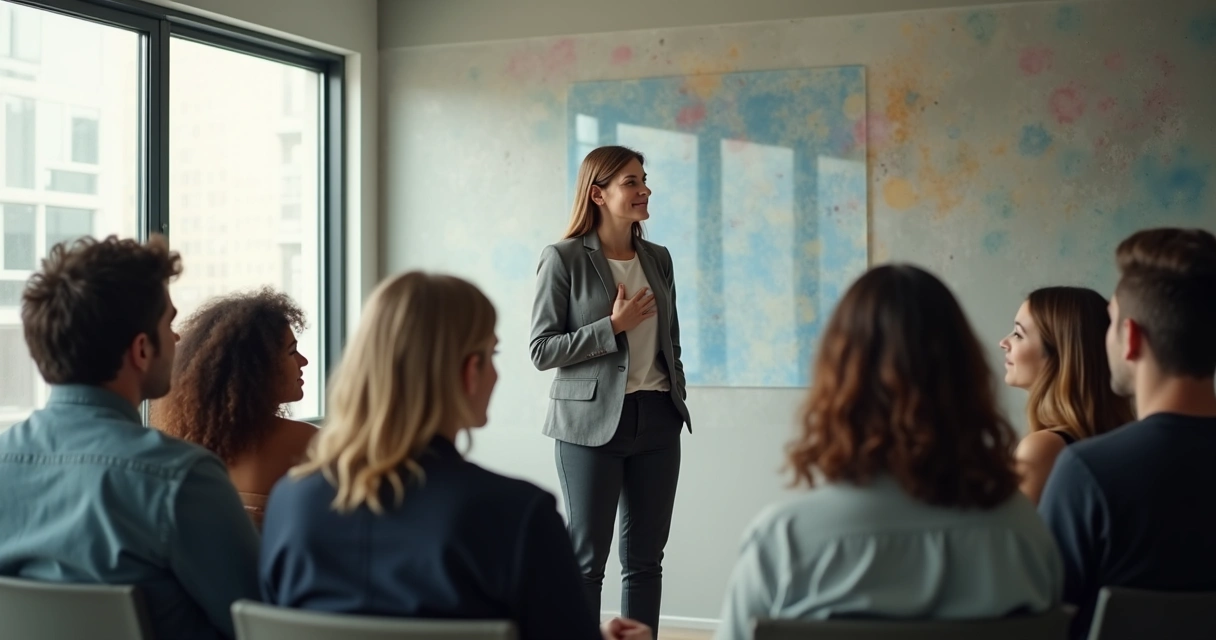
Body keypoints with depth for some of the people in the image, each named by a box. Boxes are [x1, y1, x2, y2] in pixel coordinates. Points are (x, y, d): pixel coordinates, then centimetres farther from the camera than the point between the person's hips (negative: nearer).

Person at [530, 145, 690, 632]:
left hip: (657, 422, 5)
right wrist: (613, 326, -16)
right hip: (592, 422, -5)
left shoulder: (658, 258, 10)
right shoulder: (563, 259, -7)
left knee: (645, 557, 9)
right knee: (587, 556, 2)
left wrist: (678, 398, 13)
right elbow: (542, 350, -10)